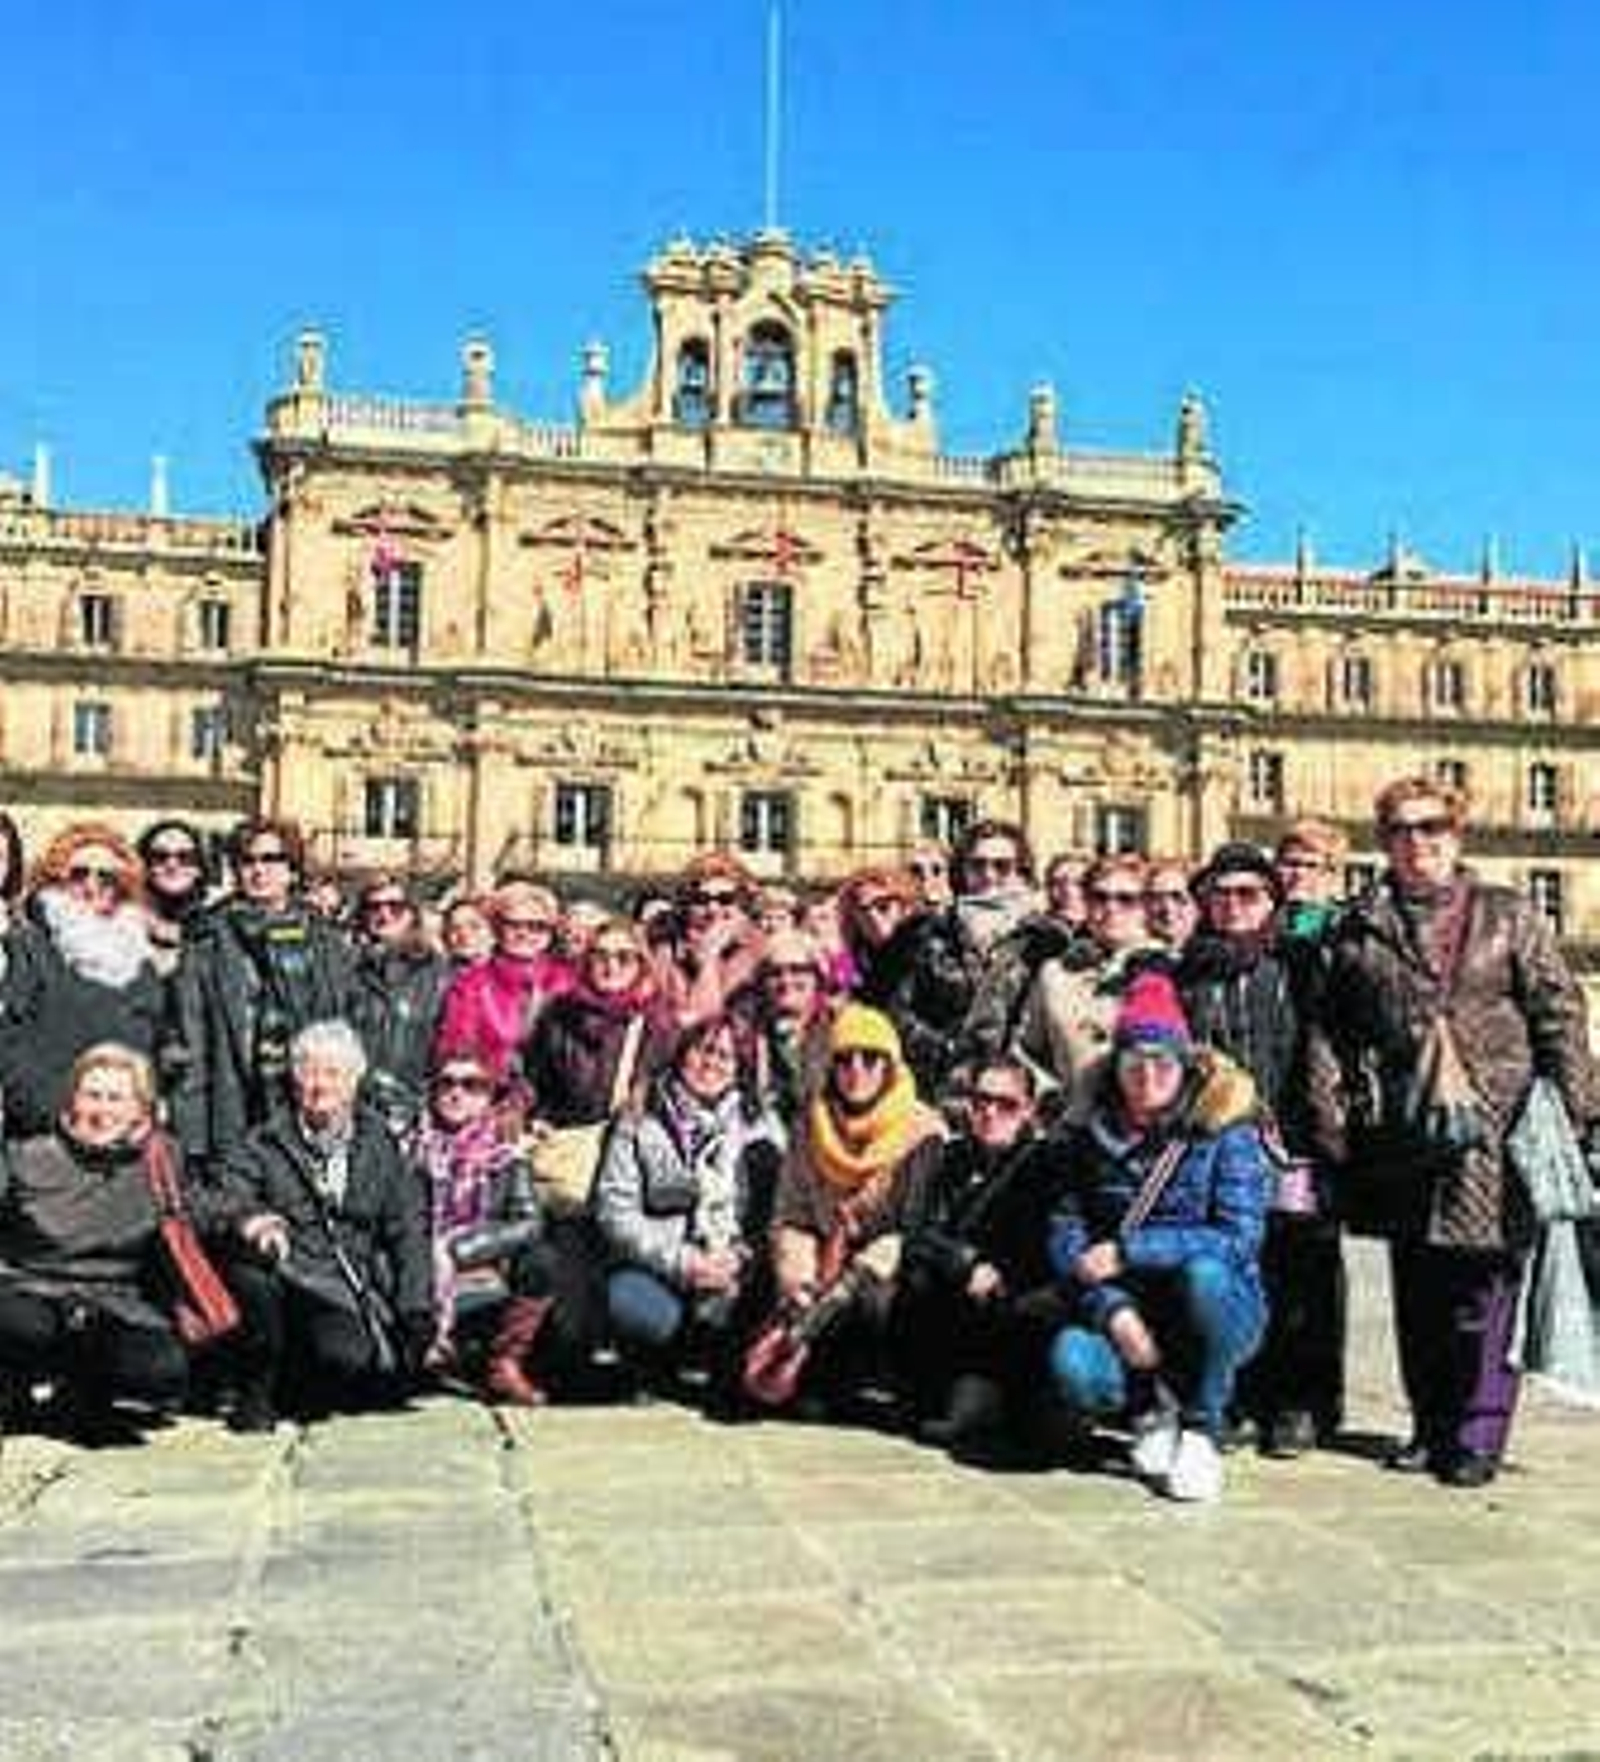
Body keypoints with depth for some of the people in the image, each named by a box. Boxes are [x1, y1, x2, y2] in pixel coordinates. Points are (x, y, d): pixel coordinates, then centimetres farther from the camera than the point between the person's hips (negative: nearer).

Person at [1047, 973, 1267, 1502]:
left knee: (1205, 1273, -35)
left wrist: (1128, 1250, -21)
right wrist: (1114, 1310, -20)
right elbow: (1066, 1238, -3)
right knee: (1073, 1366, -29)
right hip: (1125, 1315, 2)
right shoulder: (1090, 1137, 3)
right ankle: (1150, 1409, 7)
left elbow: (1238, 1238, -16)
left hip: (1218, 1307, -2)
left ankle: (1202, 1433, -12)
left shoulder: (1225, 1132, -5)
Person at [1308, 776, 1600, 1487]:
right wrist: (1331, 1114, 0)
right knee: (1416, 1293, 11)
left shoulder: (1507, 916, 6)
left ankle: (1478, 1436, 9)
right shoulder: (1356, 928, 10)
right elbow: (1328, 1028, 8)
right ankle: (1431, 1426, 24)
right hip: (1401, 1135, 3)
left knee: (1483, 1288, -2)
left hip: (1493, 1133, -2)